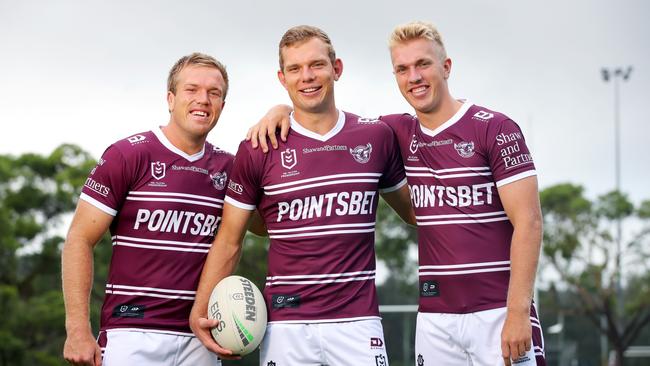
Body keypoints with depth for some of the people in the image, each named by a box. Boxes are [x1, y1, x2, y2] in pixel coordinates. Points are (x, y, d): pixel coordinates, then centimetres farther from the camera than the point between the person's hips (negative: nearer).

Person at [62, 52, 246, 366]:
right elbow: (80, 239, -3)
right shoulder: (128, 155, -3)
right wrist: (78, 330, -11)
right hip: (132, 336, -4)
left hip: (199, 340, 4)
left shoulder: (226, 166, 11)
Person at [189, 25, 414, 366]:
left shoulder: (376, 136, 5)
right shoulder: (258, 149, 0)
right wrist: (199, 312, -2)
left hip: (357, 321, 1)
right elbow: (229, 240, 5)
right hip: (285, 323, -1)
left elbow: (412, 209, 20)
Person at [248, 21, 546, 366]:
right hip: (434, 317, 4)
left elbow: (528, 222, -9)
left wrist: (518, 312, -15)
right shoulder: (401, 134, 10)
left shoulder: (495, 129, -4)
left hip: (498, 311, -4)